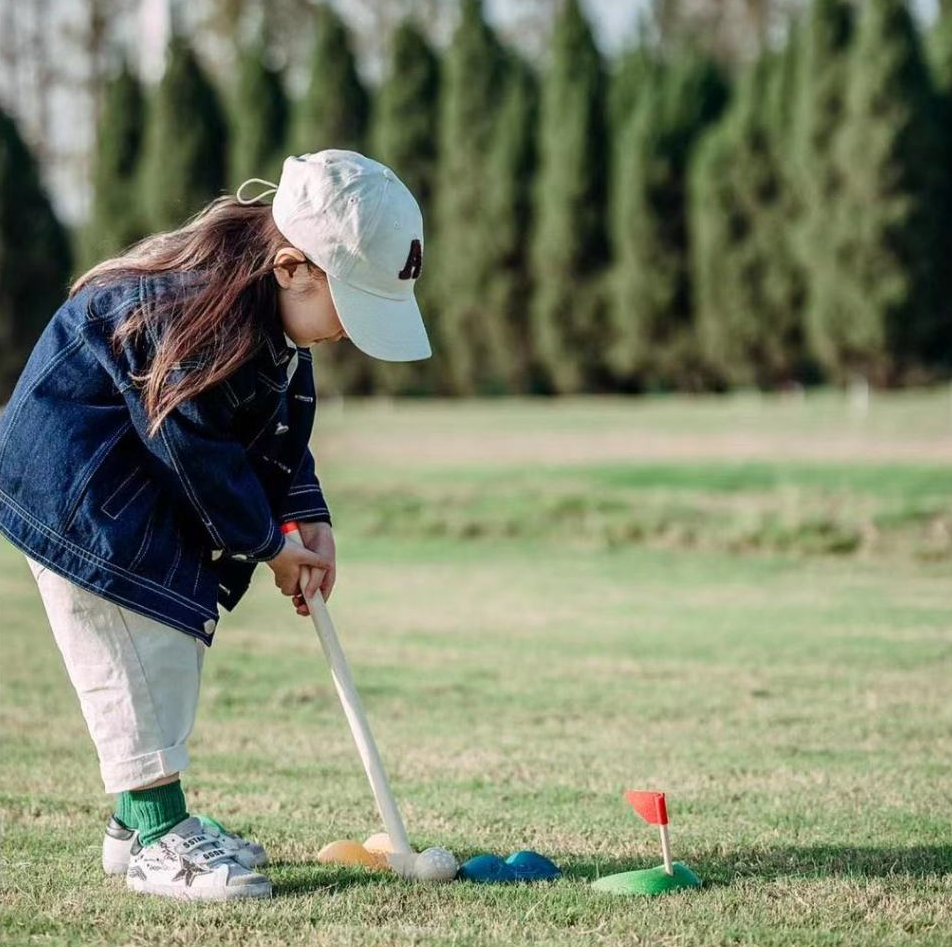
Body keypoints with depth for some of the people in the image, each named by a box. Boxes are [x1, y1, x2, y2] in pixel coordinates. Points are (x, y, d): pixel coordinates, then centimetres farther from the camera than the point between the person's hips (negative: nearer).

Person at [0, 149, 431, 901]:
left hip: (150, 486, 10)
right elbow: (197, 446, -26)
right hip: (76, 482, -10)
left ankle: (145, 819, 21)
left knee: (177, 636, 12)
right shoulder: (197, 310, -32)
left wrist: (306, 518, -4)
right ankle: (156, 839, -7)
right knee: (136, 645, -11)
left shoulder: (273, 313, -4)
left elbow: (282, 422, 8)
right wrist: (267, 543, -14)